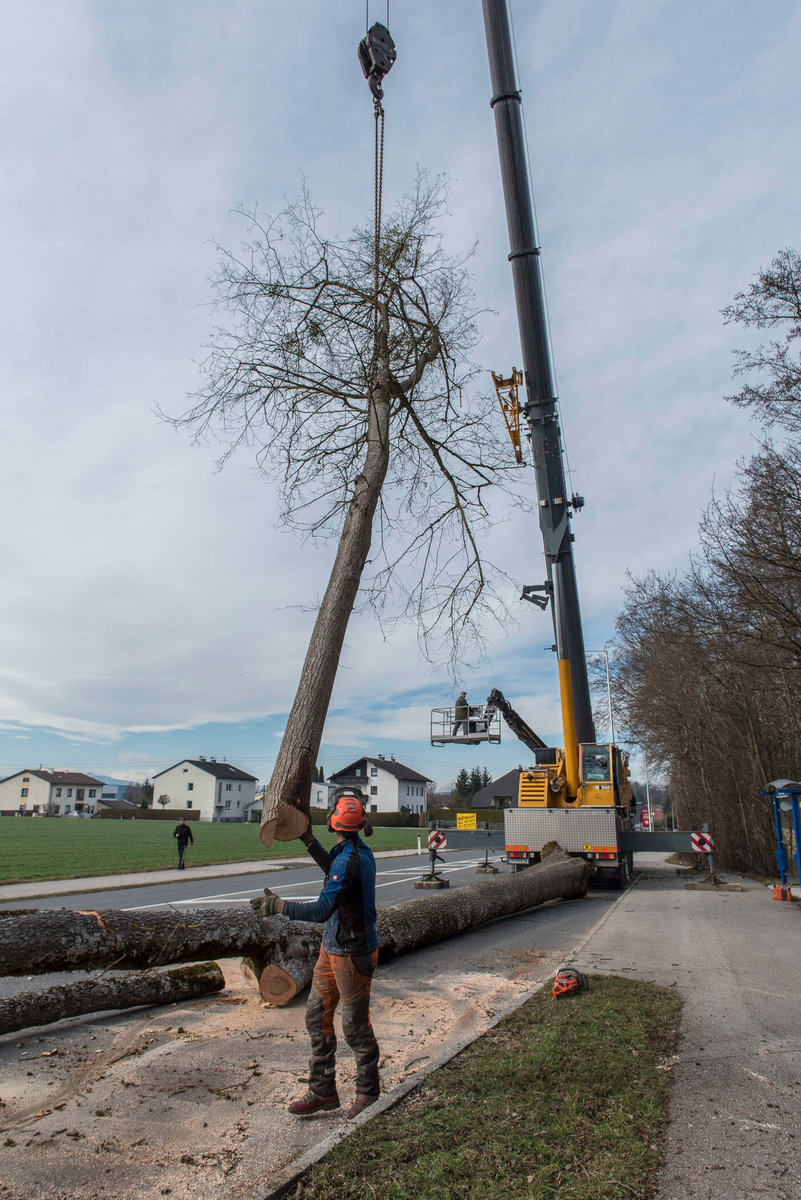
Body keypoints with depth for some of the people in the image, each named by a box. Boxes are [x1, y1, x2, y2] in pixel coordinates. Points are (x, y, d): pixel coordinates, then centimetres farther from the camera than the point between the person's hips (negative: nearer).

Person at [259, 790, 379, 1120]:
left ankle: (368, 1089, 30)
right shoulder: (358, 852, 2)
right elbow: (335, 872, 26)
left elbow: (323, 909, -32)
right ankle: (323, 1092, 27)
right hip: (333, 948, 10)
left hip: (352, 955, -9)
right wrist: (309, 841, 25)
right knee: (317, 1016, 15)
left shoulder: (350, 859, -28)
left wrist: (278, 905, -22)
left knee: (355, 1026, 8)